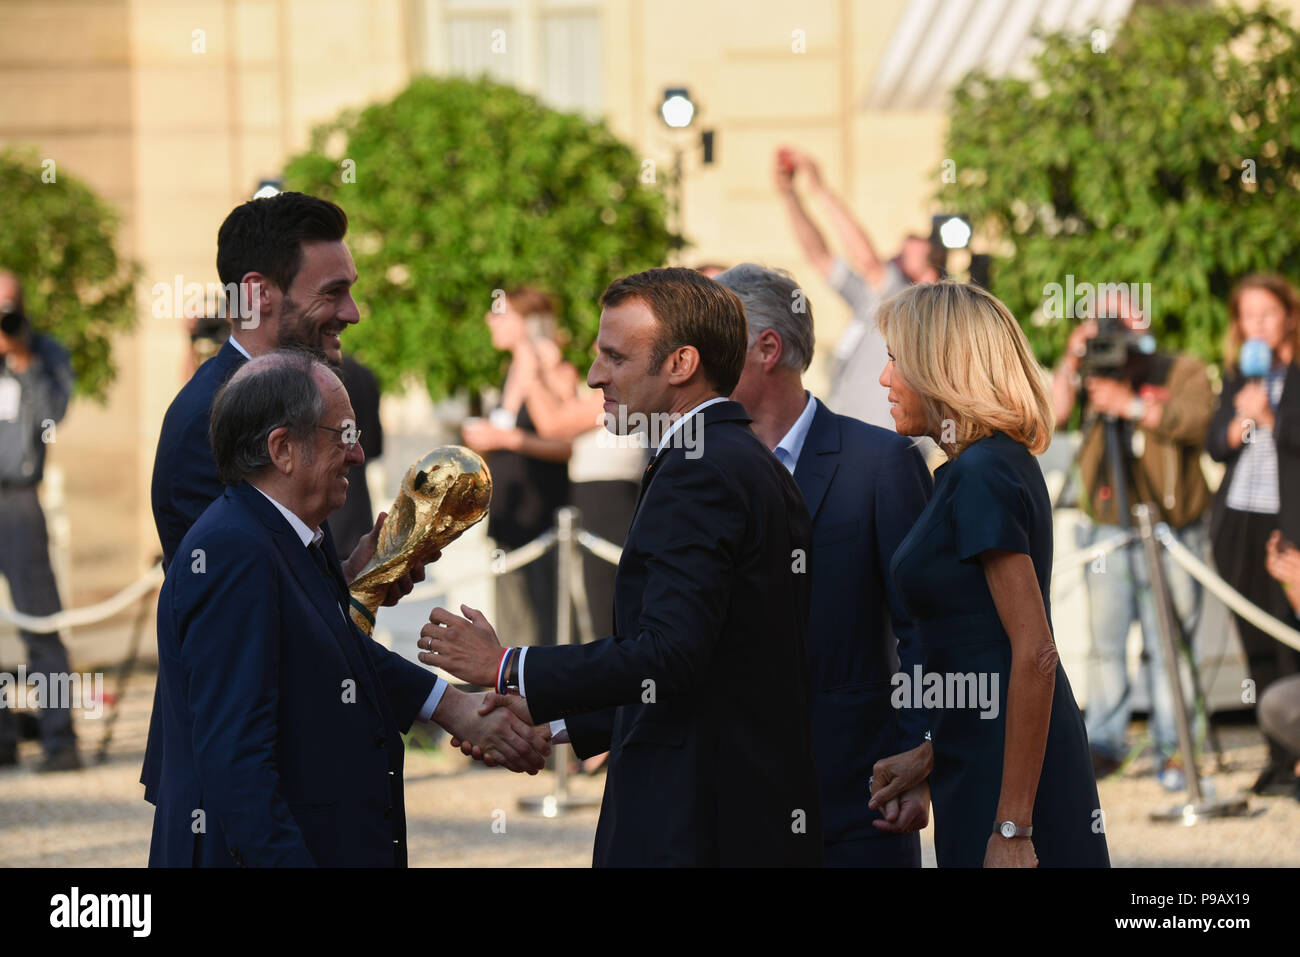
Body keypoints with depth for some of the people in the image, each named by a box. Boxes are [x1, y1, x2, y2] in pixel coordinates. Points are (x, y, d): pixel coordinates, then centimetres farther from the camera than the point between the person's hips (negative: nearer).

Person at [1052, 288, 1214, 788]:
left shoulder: (1184, 372, 2)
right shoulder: (1095, 377, 13)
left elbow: (1195, 420, -15)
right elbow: (1054, 413, 2)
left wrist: (1132, 405, -19)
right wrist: (1070, 362, -8)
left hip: (1170, 535, -3)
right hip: (1109, 534, 3)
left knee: (1167, 644, -5)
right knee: (1105, 641, -2)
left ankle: (1173, 749, 0)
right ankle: (1104, 742, 6)